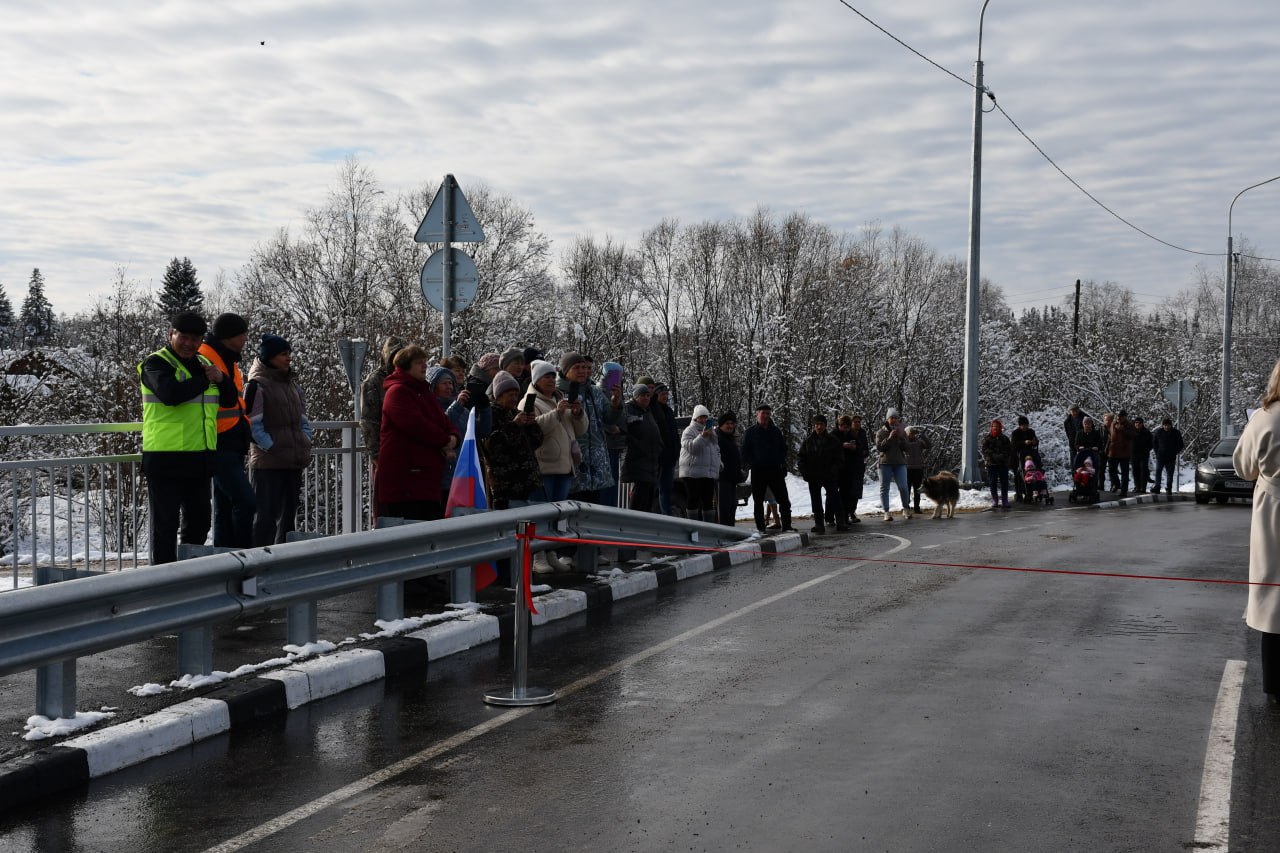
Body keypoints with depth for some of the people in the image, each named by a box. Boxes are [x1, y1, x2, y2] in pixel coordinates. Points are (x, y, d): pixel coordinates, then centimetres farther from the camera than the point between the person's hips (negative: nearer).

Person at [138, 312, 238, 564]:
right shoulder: (156, 363, -7)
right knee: (165, 525, -3)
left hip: (200, 459, 8)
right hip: (165, 460, -8)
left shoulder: (203, 364, 16)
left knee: (199, 523, 16)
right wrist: (204, 380, -13)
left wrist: (221, 379, -4)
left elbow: (229, 400, 17)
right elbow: (171, 394, -26)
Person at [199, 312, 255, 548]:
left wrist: (244, 432, 20)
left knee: (225, 507, 12)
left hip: (233, 445, 10)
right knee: (245, 501, -17)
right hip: (218, 445, -10)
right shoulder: (204, 359, -12)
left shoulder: (230, 361, 18)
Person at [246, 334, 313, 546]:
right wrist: (272, 448, -17)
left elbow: (303, 420, 19)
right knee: (266, 516, -7)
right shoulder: (257, 385, -7)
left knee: (288, 516, 12)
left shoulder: (292, 383, 16)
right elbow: (253, 425, -13)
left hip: (294, 463, 8)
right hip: (268, 463, -8)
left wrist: (305, 445, 5)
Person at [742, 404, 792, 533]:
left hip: (775, 470, 2)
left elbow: (783, 448, 15)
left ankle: (786, 526, 5)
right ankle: (760, 529, 10)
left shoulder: (776, 431, 9)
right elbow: (745, 451, 3)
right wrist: (751, 465, -8)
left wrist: (781, 463, 1)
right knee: (758, 501, 4)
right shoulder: (751, 431, 2)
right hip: (758, 471, -2)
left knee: (784, 500, 0)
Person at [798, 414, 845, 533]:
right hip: (813, 477, 2)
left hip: (829, 476, -2)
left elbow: (840, 458, 4)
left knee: (835, 497, -6)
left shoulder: (833, 440, 1)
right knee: (816, 501, 5)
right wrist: (804, 472, -3)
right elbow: (800, 456, 7)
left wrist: (833, 470, -9)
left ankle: (841, 522, -3)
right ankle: (819, 524, 10)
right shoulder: (808, 440, 3)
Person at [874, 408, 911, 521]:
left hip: (900, 463, 0)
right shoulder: (881, 432, 4)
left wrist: (901, 437, -12)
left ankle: (906, 509, 7)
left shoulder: (902, 432, 9)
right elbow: (879, 447, -8)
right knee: (884, 488, -1)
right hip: (885, 463, 0)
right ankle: (886, 512, 2)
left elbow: (906, 448, 2)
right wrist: (889, 438, -17)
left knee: (903, 487, -10)